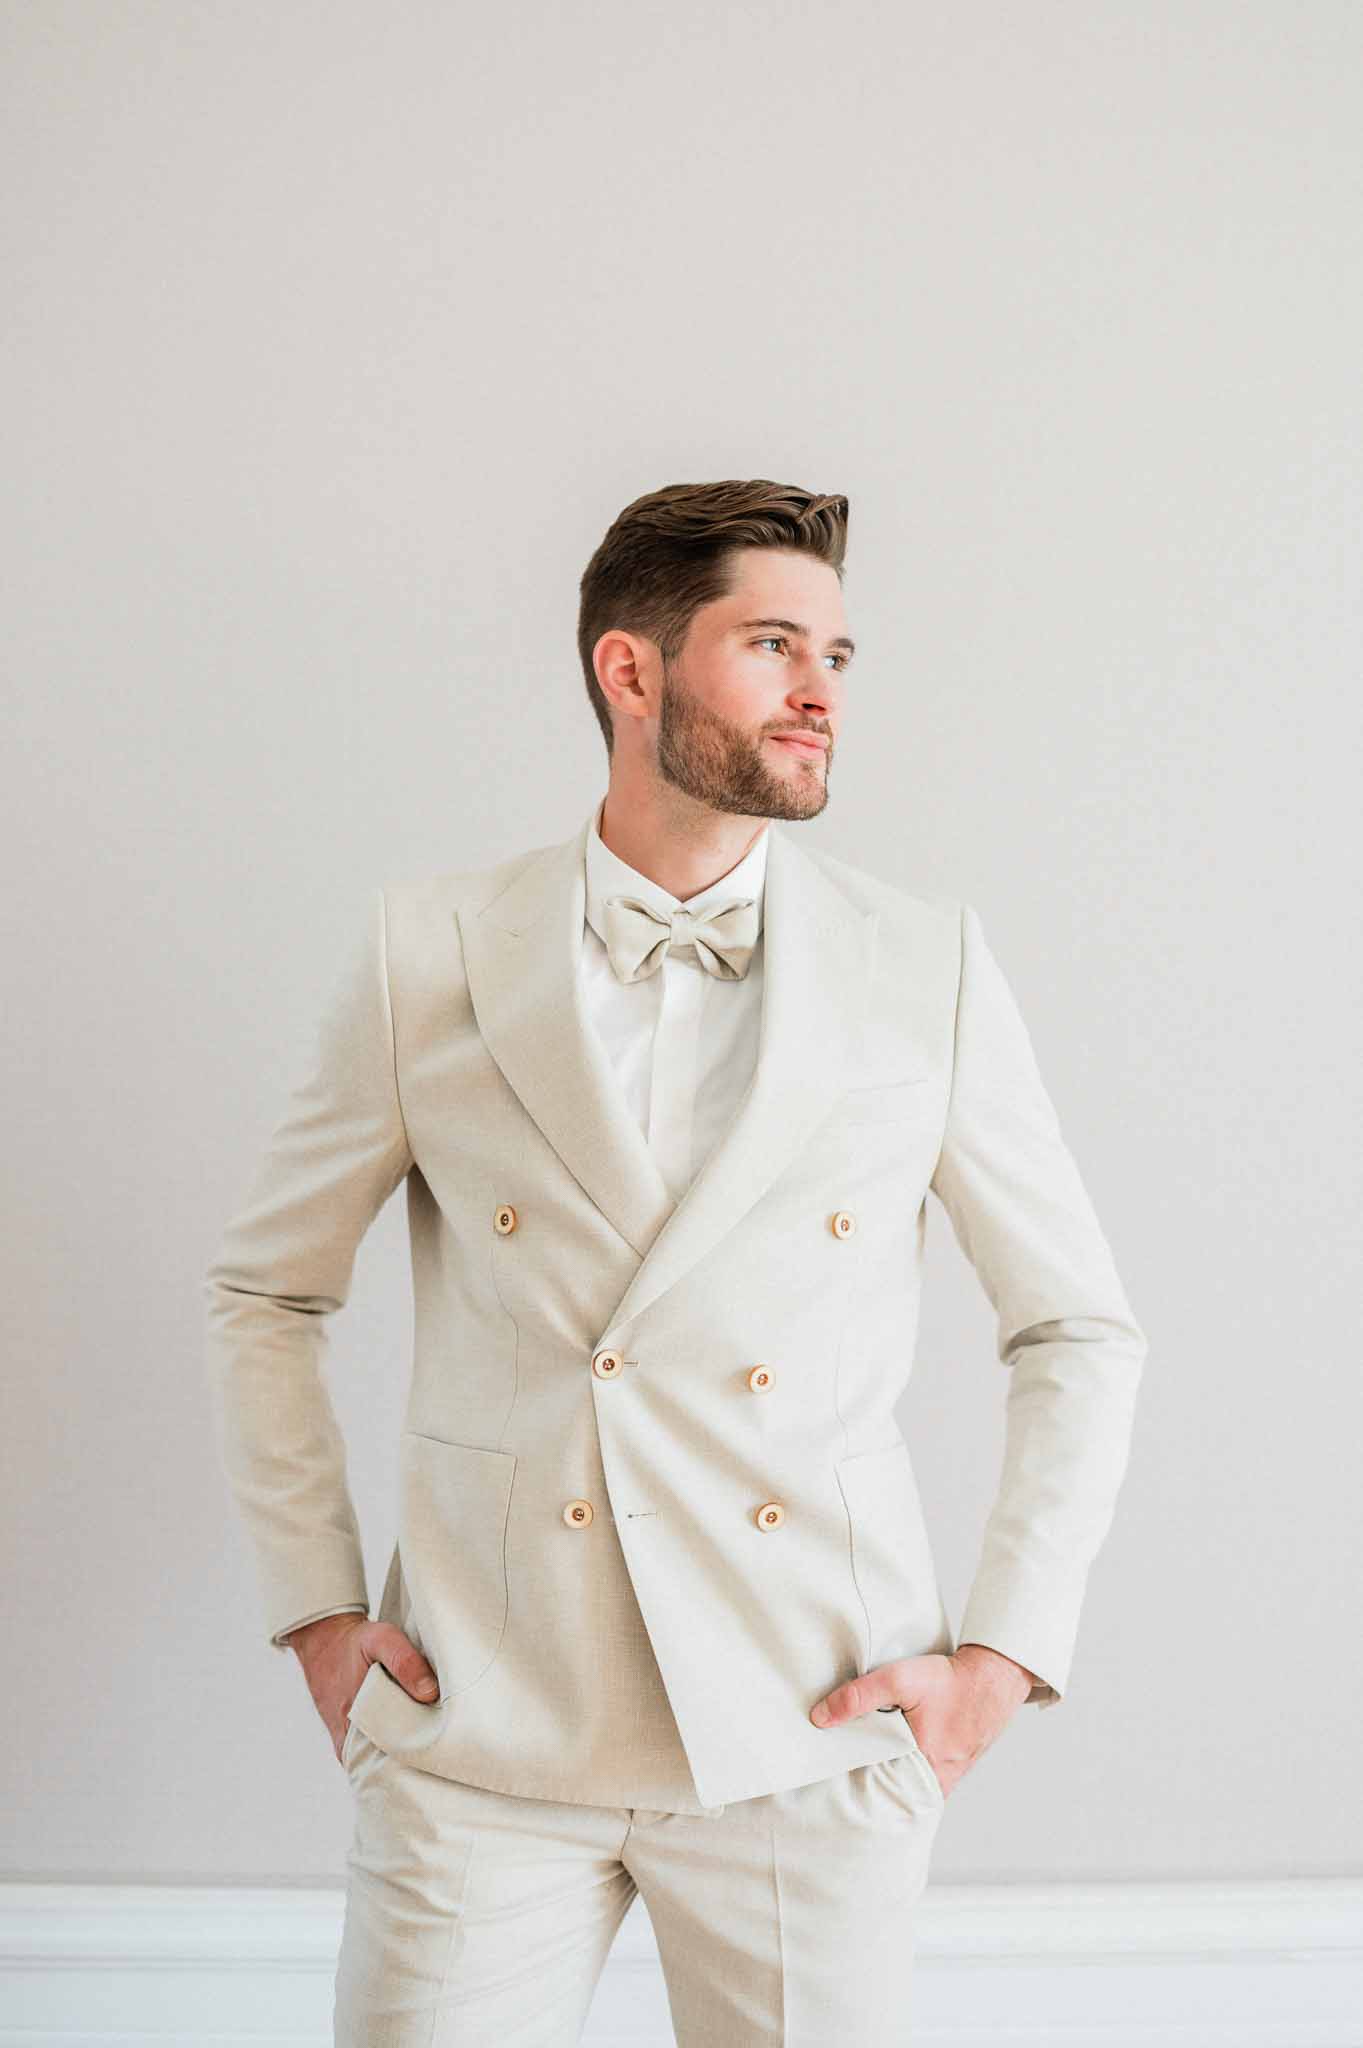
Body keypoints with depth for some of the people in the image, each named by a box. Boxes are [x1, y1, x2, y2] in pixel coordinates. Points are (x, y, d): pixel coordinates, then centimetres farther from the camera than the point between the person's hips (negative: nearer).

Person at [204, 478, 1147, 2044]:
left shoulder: (929, 965, 1)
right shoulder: (428, 952, 0)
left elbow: (1081, 1329, 7)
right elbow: (264, 1291, 10)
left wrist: (1001, 1656, 0)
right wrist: (314, 1613, 4)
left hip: (812, 1739, 1)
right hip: (485, 1733, 0)